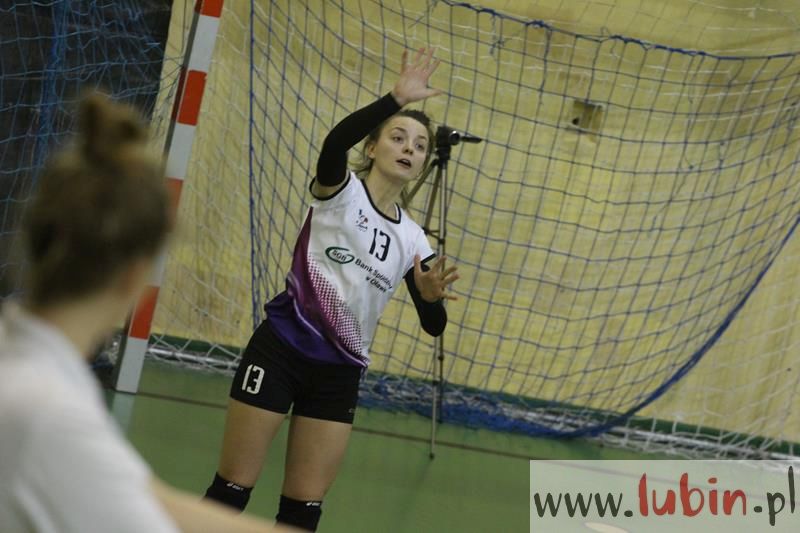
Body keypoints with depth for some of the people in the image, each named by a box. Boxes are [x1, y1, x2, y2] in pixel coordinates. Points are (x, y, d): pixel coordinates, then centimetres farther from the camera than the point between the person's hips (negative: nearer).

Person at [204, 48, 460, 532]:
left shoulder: (411, 238, 7)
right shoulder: (341, 190, -4)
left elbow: (433, 325, 5)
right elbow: (336, 142, -28)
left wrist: (432, 296, -18)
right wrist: (398, 98, -40)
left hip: (340, 372, 5)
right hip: (281, 348, -4)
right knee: (233, 488, 1)